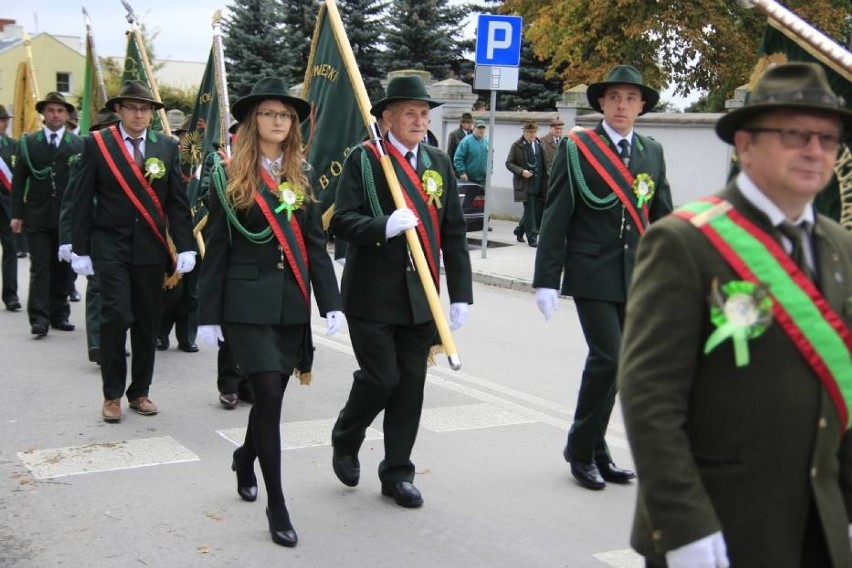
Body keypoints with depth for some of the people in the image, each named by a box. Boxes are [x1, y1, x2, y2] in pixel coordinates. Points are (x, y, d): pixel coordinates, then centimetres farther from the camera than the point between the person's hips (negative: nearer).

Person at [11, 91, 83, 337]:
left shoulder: (79, 144, 4)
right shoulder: (28, 142, 6)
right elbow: (18, 181, 5)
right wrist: (17, 214, -1)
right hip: (37, 216, 0)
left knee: (62, 268, 7)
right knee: (40, 268, -4)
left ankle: (59, 315, 16)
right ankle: (39, 318, -6)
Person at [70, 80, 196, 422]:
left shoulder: (167, 147, 6)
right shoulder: (96, 144, 0)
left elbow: (177, 202, 5)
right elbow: (82, 201, 0)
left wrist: (185, 248, -3)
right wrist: (80, 249, -3)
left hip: (151, 248, 3)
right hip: (110, 246, -2)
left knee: (148, 322, 7)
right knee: (116, 316, -10)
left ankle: (139, 391, 21)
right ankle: (112, 394, 6)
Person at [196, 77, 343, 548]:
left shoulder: (303, 177, 9)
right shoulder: (229, 177, -1)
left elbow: (315, 246, 7)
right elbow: (216, 250, -1)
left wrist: (330, 303, -1)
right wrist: (209, 315, -3)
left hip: (292, 304, 4)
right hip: (247, 302, -4)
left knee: (271, 395, 13)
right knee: (269, 394, -11)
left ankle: (246, 458, 44)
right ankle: (277, 506, -2)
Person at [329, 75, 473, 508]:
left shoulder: (439, 163, 10)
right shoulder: (364, 159, -3)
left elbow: (454, 233, 9)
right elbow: (341, 219, -9)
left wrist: (460, 294, 4)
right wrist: (384, 225, -27)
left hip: (420, 297, 4)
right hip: (372, 296, -4)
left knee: (411, 386, 7)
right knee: (381, 378, -4)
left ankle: (397, 473, 20)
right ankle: (345, 440, 26)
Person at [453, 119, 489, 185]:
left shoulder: (487, 142, 12)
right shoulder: (466, 141, -6)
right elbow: (458, 158, -10)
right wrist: (462, 172, -16)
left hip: (482, 180, 5)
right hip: (468, 179, -5)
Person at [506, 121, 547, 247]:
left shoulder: (539, 144, 9)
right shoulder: (517, 145, -4)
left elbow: (543, 162, 15)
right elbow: (509, 163, -2)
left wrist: (545, 182, 6)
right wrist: (521, 171, -17)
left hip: (538, 184, 5)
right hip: (525, 184, -5)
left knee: (538, 210, 8)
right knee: (530, 211, -4)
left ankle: (519, 231, 29)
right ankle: (532, 238, 4)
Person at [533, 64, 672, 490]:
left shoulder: (652, 152, 10)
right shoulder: (576, 148, -4)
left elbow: (662, 219, 14)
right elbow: (556, 218, -6)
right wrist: (546, 280, -9)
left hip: (636, 278, 5)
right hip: (592, 275, -4)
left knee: (612, 363, 8)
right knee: (608, 358, -11)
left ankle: (594, 450, 22)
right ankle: (581, 448, 8)